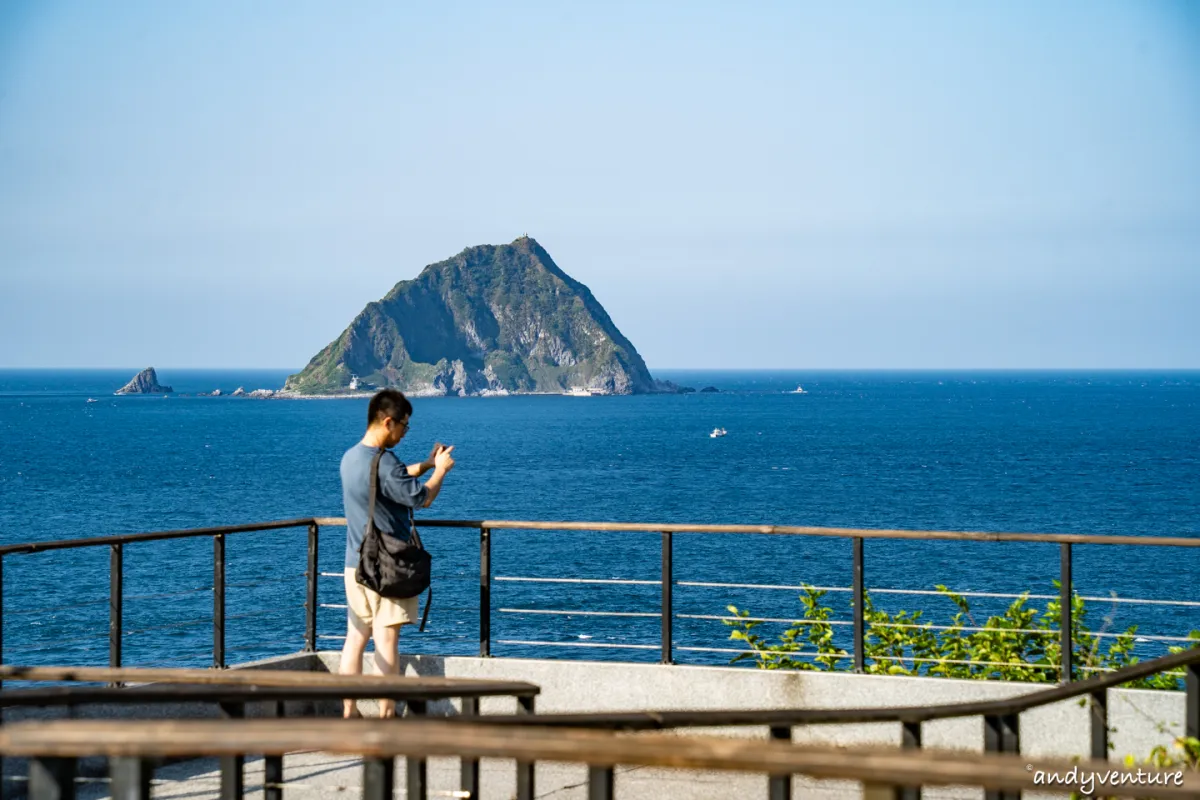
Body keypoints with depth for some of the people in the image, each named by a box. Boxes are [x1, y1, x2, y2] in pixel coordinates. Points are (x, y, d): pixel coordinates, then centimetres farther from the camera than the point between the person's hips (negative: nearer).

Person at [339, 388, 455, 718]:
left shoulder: (350, 458, 9)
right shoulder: (383, 463, -20)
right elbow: (421, 498, -14)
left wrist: (426, 465, 20)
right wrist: (441, 470, 2)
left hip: (356, 563, 8)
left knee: (356, 638, 8)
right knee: (386, 641, -3)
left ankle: (349, 711, 9)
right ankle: (386, 714, 0)